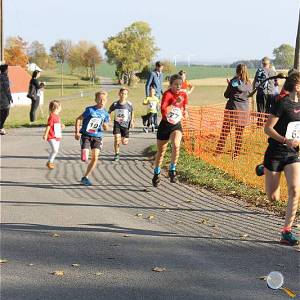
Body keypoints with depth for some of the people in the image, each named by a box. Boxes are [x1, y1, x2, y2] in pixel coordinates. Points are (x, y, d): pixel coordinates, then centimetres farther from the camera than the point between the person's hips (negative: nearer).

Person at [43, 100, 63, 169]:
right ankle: (49, 162, -3)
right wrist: (45, 134, -17)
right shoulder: (52, 116, -14)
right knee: (55, 150, -16)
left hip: (58, 137, 9)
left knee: (56, 150, 11)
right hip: (52, 137, -9)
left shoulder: (58, 116, 14)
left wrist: (61, 126, 7)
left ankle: (50, 162, 22)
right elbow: (48, 126, -16)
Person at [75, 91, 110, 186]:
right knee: (84, 159, -14)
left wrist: (105, 126, -10)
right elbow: (78, 119, -7)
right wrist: (77, 132, -16)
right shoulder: (90, 110, -9)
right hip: (86, 136, -4)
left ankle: (85, 177, 8)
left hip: (97, 137, 4)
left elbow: (106, 128, 14)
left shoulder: (105, 113, 5)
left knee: (95, 158, -6)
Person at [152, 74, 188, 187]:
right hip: (165, 125, -2)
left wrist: (185, 113, -9)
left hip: (177, 125, 2)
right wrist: (175, 103, -39)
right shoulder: (167, 94, -17)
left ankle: (172, 170, -7)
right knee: (161, 151, 9)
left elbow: (185, 109, 13)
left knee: (176, 145, -25)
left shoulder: (184, 95, -1)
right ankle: (156, 174, 31)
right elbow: (163, 110, -31)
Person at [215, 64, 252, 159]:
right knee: (239, 133, 9)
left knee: (225, 131, 5)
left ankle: (219, 151, 6)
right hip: (244, 110, 2)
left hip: (232, 108, -2)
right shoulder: (249, 83, 2)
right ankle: (236, 153, 10)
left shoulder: (234, 81, -7)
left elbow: (226, 95, -1)